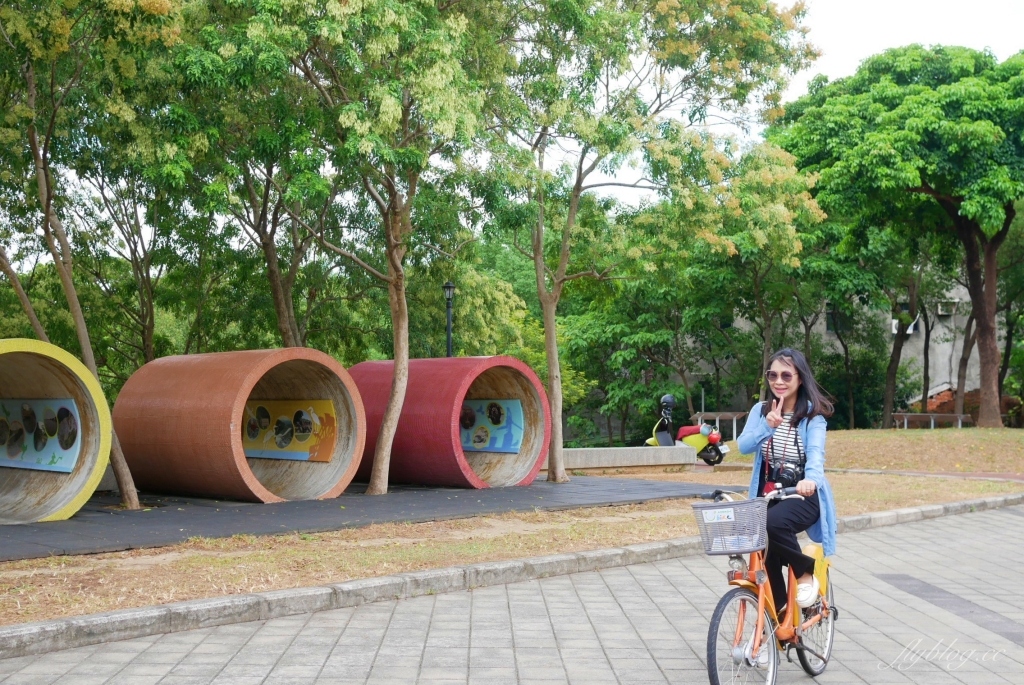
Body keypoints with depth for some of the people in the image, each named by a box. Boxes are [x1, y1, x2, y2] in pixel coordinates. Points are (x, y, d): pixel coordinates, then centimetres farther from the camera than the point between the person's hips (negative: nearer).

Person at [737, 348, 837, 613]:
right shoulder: (761, 410, 1)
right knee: (766, 559, -2)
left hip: (803, 495, -4)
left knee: (774, 522, -34)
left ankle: (805, 573, -8)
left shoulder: (813, 415, -9)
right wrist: (767, 427, -31)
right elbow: (743, 446, -12)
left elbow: (815, 451, -26)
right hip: (767, 495, 4)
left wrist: (810, 479, -48)